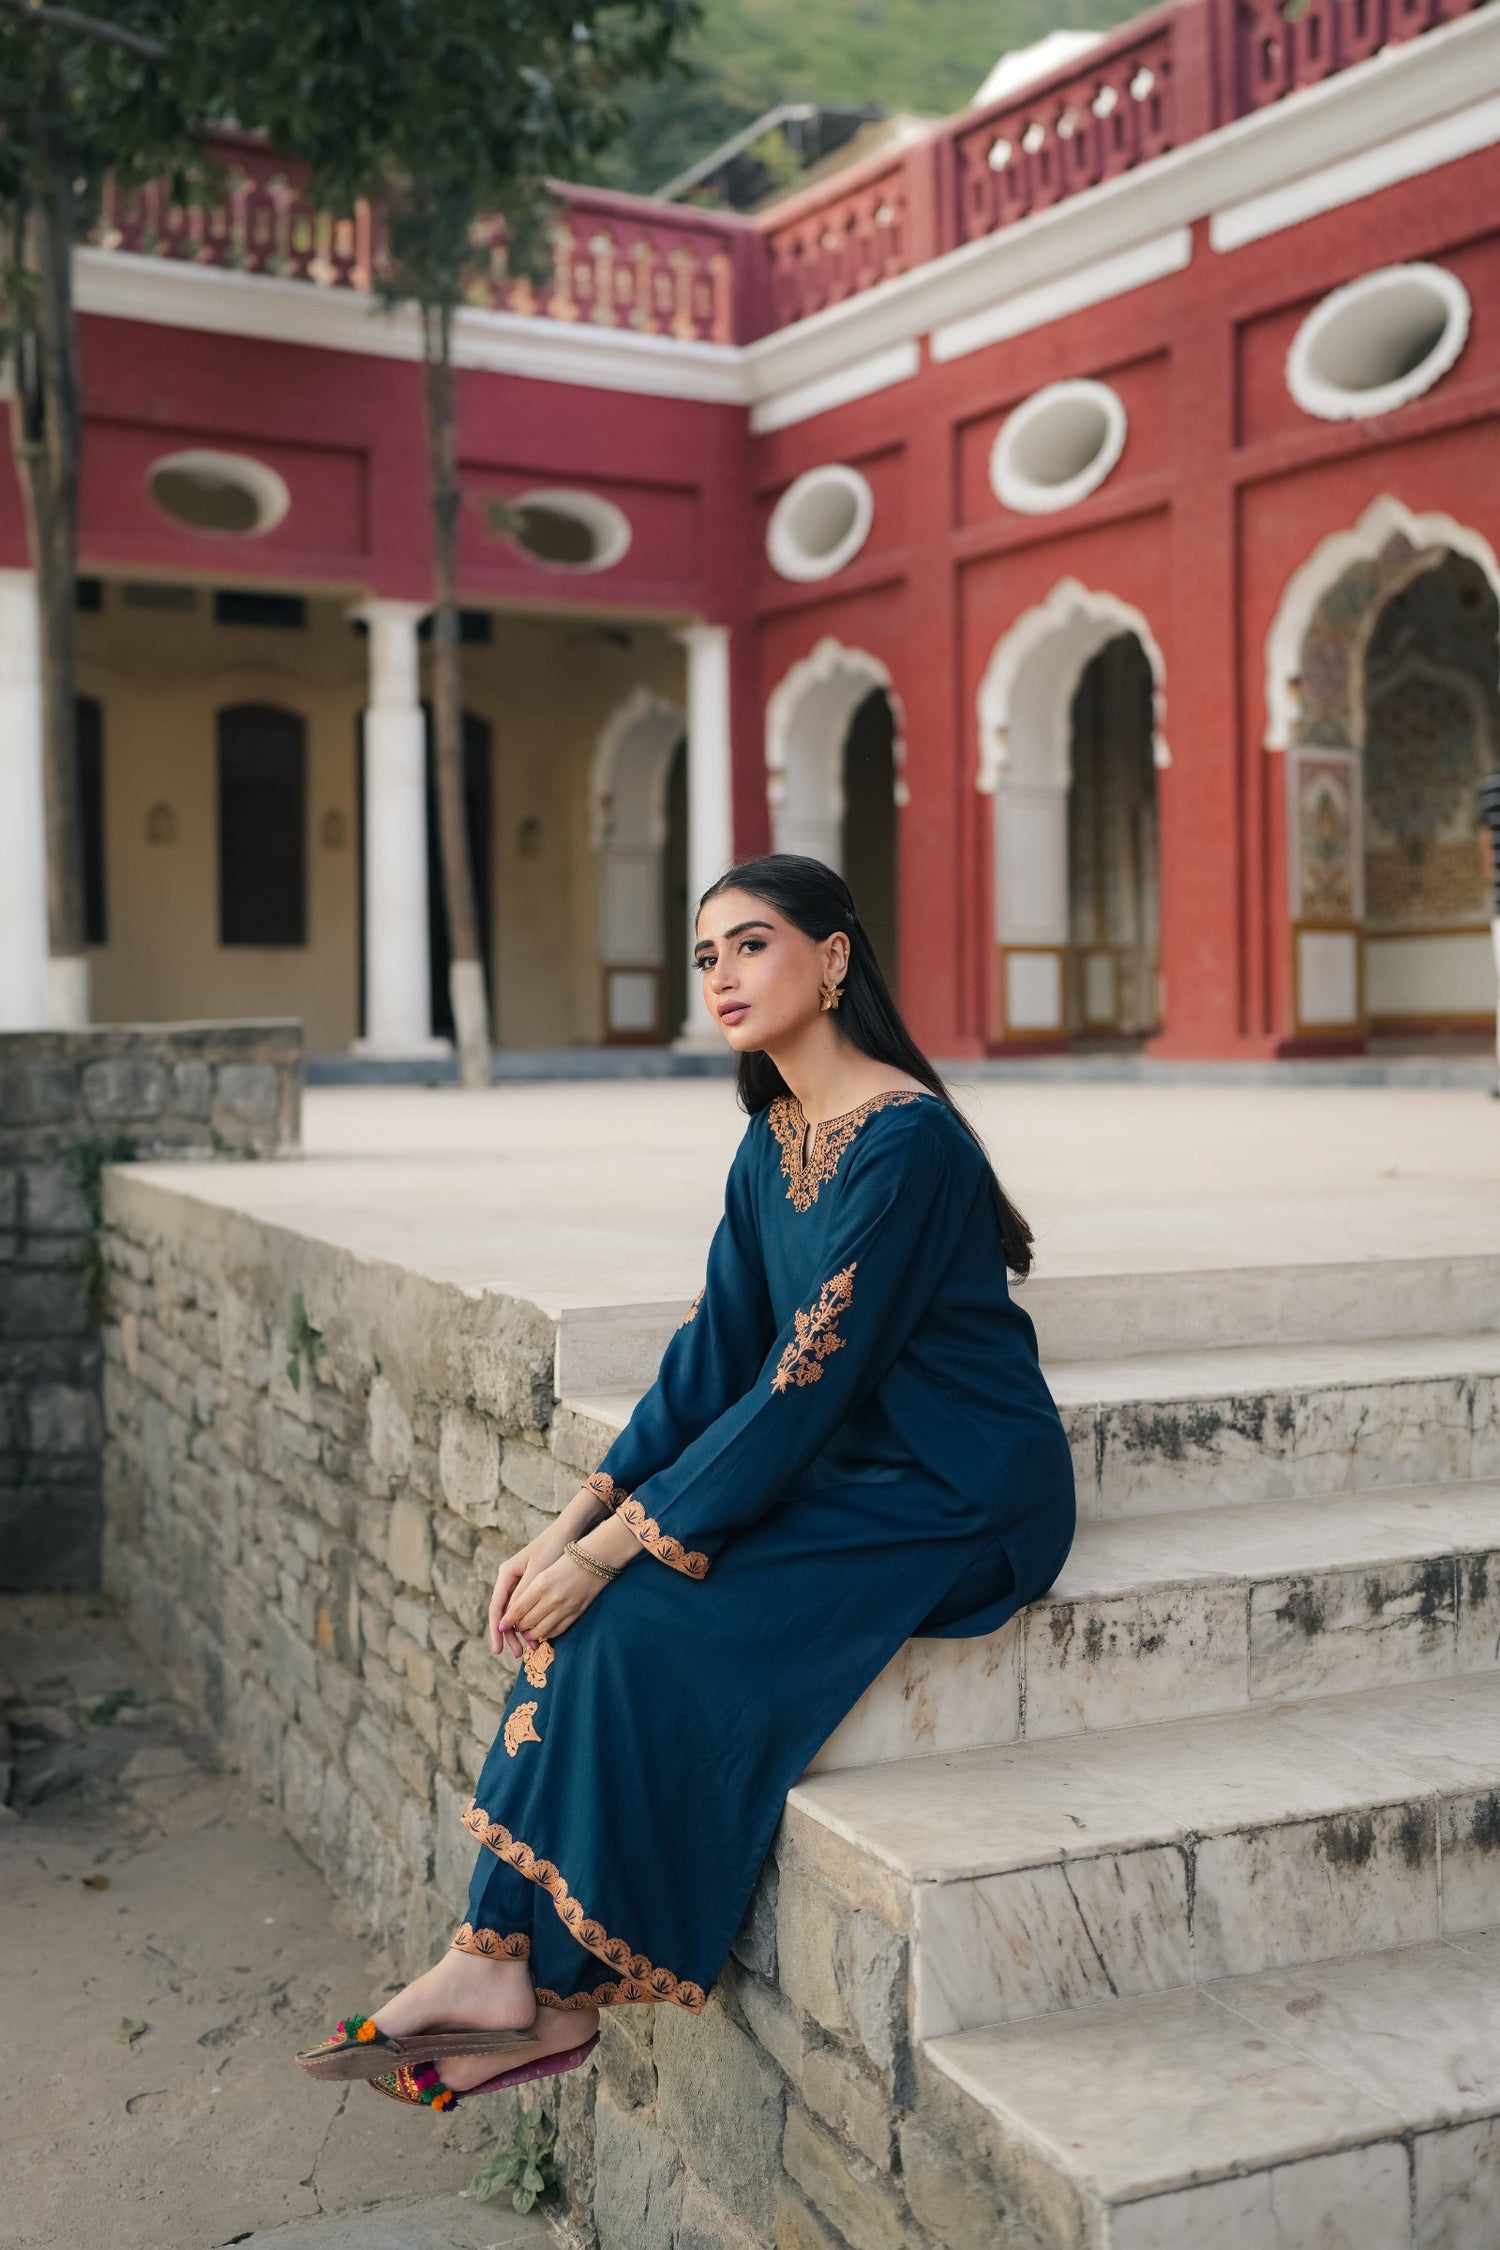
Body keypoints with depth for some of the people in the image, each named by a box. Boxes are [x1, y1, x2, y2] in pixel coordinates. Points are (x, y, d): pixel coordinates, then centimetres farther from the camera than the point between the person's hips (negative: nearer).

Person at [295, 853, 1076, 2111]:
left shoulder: (905, 1143, -21)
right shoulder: (774, 1143, 7)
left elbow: (803, 1388, -23)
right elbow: (709, 1362, 5)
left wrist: (613, 1548, -21)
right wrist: (574, 1526, -5)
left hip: (961, 1499, -8)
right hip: (854, 1476, 8)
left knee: (644, 1621, -21)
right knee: (587, 1603, -12)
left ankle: (558, 1991, -5)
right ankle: (498, 1960, -7)